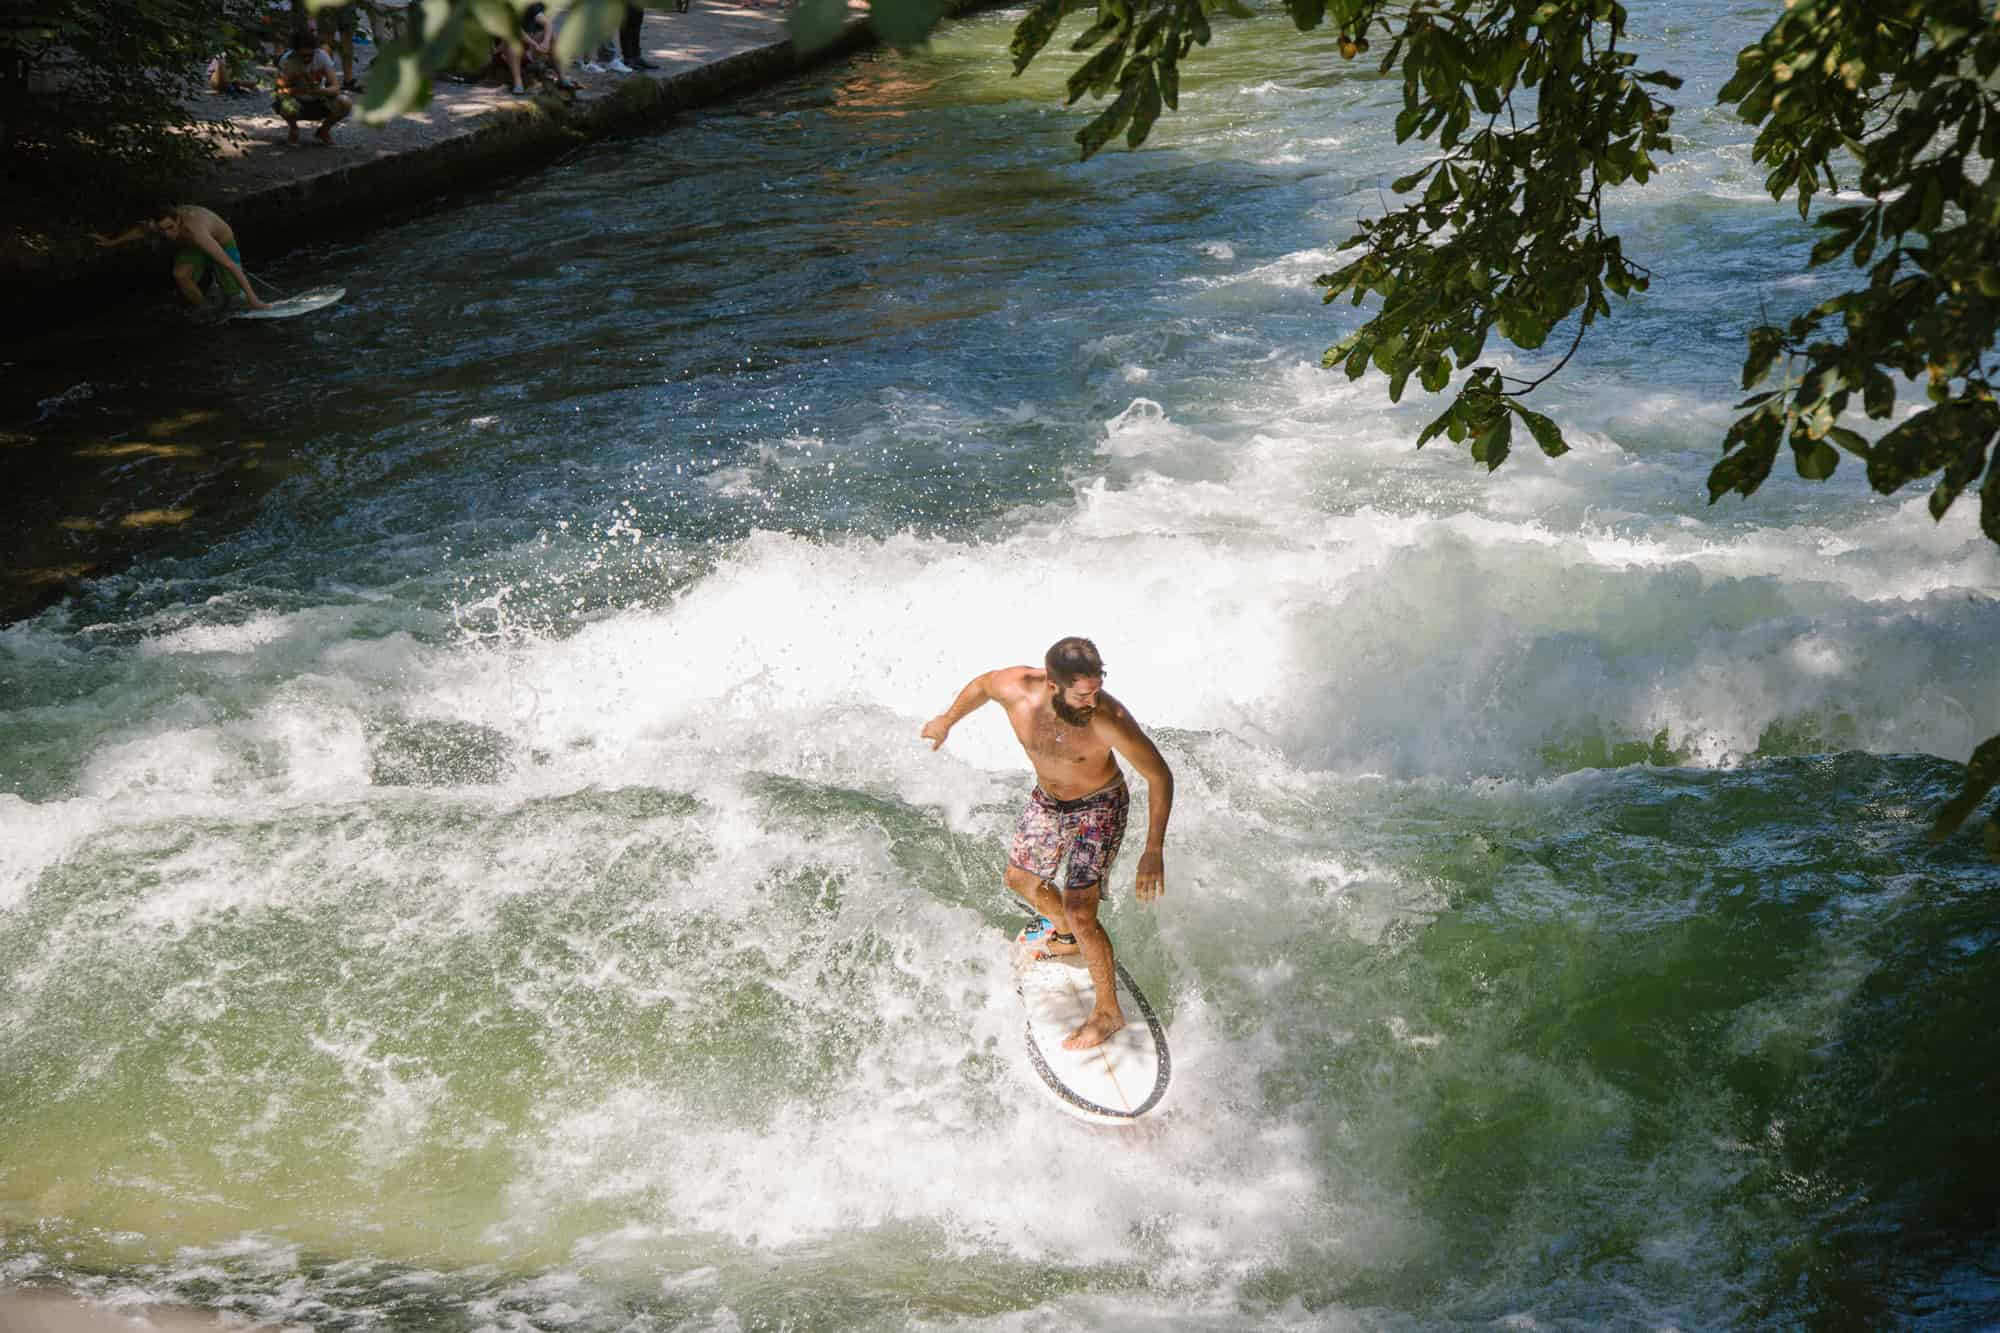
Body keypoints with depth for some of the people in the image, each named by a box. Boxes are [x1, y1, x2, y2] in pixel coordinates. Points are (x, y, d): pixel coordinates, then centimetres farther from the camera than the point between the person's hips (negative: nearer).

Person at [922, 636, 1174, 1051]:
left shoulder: (1108, 718, -38)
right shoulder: (1016, 689, -28)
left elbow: (1159, 776, -27)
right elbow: (982, 683, -2)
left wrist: (1154, 850, -33)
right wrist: (947, 720, 16)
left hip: (1099, 808, -5)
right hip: (1046, 800, 6)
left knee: (1080, 912, -12)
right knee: (1020, 880, 24)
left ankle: (1108, 1012, 9)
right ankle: (1072, 937, 53)